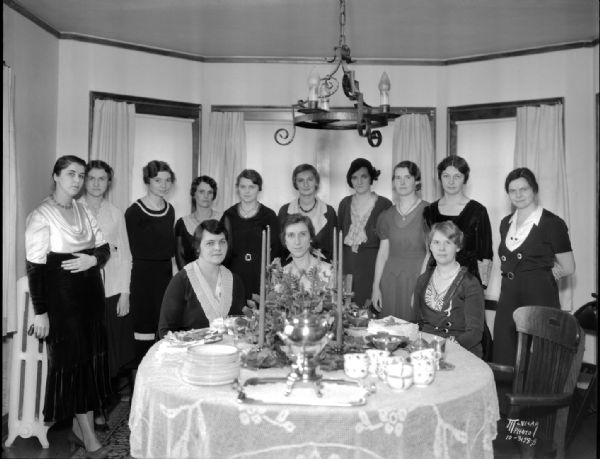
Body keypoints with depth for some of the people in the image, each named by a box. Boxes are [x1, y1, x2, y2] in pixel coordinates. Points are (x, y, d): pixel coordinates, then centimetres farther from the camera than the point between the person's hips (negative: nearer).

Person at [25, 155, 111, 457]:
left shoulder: (84, 210, 9)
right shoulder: (41, 216, -9)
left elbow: (104, 248, 11)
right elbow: (34, 267, -12)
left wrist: (93, 259, -13)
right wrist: (40, 311, -14)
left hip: (91, 292, 6)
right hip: (61, 296, -6)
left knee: (91, 358, 11)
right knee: (72, 360, -1)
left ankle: (78, 427, 27)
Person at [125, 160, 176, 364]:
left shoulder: (170, 210, 10)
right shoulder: (134, 212, -8)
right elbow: (132, 250, -7)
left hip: (165, 274, 6)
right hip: (143, 276, -5)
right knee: (144, 332, -2)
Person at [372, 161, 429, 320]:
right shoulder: (386, 216, 10)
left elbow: (431, 253, -7)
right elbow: (383, 253, 11)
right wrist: (376, 286, 7)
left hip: (418, 277, -3)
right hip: (391, 279, 4)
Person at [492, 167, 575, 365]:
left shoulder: (552, 223, -5)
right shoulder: (506, 223, 12)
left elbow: (568, 268, -2)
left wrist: (542, 273, 3)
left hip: (539, 298, -5)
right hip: (508, 297, 6)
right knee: (504, 360, 7)